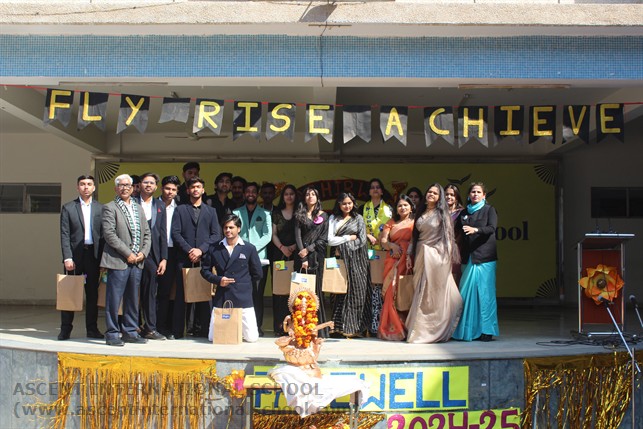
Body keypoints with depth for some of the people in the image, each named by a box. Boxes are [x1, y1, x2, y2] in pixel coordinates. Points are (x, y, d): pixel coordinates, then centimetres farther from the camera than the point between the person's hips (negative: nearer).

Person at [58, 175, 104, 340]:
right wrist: (67, 257, -10)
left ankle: (92, 329, 13)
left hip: (94, 254, 2)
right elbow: (64, 234, -1)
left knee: (93, 293, 6)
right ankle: (65, 329, 9)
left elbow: (104, 234, 6)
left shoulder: (100, 208, 8)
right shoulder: (68, 208, 4)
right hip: (75, 254, -2)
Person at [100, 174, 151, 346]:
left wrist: (143, 252, -1)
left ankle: (130, 332, 19)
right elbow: (109, 234, -12)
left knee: (133, 299, 11)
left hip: (137, 261, 6)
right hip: (118, 261, -6)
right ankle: (112, 334, 4)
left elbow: (147, 233, 16)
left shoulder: (138, 208, 18)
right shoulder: (110, 208, -2)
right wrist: (127, 253, -15)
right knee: (114, 299, -3)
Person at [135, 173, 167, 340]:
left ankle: (149, 328, 12)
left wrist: (163, 258, 4)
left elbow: (163, 233, 10)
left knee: (150, 293, 6)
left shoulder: (160, 206, 13)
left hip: (152, 255, 3)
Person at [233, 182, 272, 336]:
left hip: (259, 257, 0)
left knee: (258, 293, -3)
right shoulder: (236, 212, 14)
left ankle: (257, 326, -1)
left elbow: (267, 235, 2)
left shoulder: (265, 213, 12)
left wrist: (253, 248, -12)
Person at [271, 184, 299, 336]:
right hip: (280, 254, 1)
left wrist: (294, 246, -10)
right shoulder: (277, 213, 14)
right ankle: (280, 326, -3)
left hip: (296, 254, -1)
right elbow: (274, 234, 9)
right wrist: (282, 247, -6)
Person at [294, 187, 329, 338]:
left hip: (316, 255, -1)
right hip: (302, 254, 1)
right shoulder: (300, 215, 10)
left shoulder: (323, 216, 9)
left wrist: (308, 249, -9)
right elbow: (298, 236, 1)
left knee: (315, 289, -3)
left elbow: (324, 238, 1)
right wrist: (302, 257, -9)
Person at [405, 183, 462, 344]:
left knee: (434, 293, -4)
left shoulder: (442, 213, 0)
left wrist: (449, 257, -10)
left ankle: (434, 332, 1)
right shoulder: (420, 213, 15)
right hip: (421, 255, 5)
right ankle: (420, 329, 8)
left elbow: (448, 235, -4)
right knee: (420, 293, 3)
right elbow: (415, 235, 18)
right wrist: (409, 255, 12)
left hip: (436, 256, -5)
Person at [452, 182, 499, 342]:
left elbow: (492, 228, -9)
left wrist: (475, 230, -26)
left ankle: (486, 331, -3)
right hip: (468, 258, 4)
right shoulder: (464, 213, 18)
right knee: (466, 292, -1)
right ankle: (469, 330, 5)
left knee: (484, 292, -7)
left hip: (484, 258, -4)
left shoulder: (489, 210, 6)